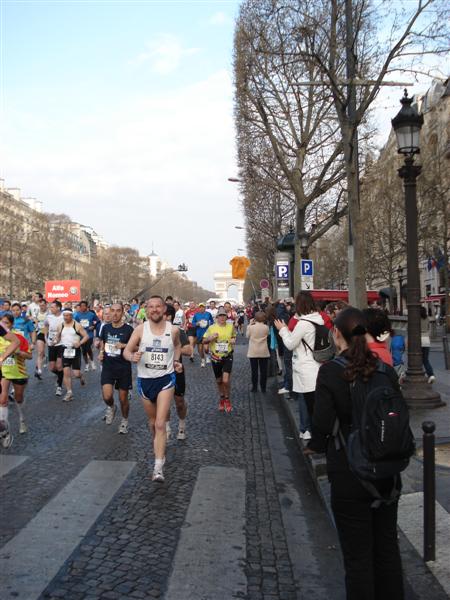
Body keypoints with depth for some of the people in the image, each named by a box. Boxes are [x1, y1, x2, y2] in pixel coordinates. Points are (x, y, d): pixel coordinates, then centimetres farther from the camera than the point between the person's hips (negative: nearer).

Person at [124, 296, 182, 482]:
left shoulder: (173, 330, -3)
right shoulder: (140, 329, -5)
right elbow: (127, 351, -3)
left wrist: (176, 360, 3)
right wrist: (132, 357, -25)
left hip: (165, 379, -2)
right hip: (145, 380, 2)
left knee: (160, 424, -12)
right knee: (152, 423, 17)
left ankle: (158, 467, -11)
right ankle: (159, 450, 44)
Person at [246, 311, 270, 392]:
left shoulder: (251, 327, -10)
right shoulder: (266, 327, -7)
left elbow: (247, 335, 5)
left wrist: (250, 324, 8)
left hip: (253, 352, -1)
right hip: (264, 352, 1)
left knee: (254, 371, 7)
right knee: (263, 371, 7)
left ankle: (254, 387, 11)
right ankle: (263, 388, 10)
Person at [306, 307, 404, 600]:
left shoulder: (330, 371, -17)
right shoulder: (386, 370, -5)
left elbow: (323, 424, -18)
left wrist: (315, 445, 2)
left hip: (349, 475, -4)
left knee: (358, 554, 10)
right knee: (387, 546, 21)